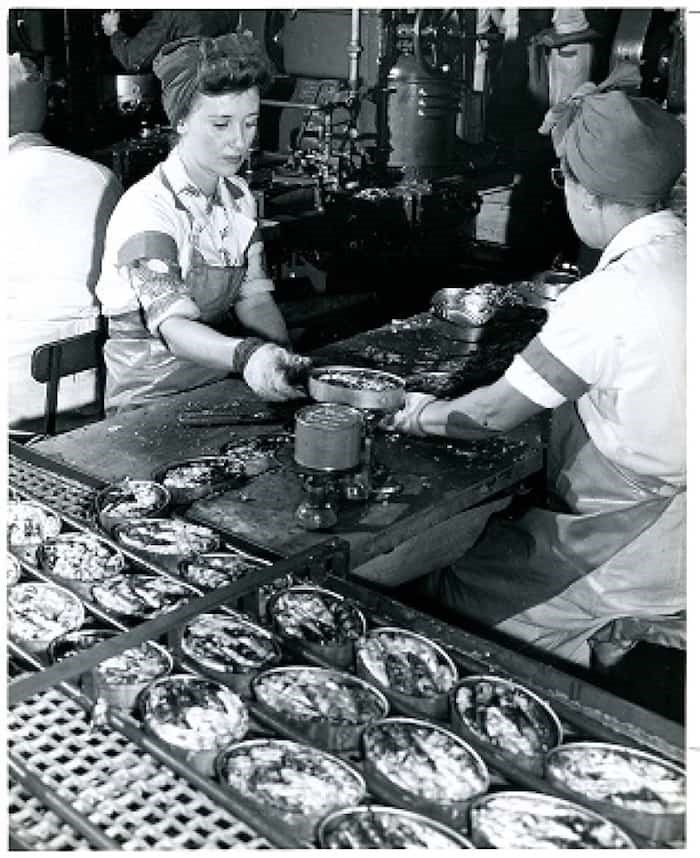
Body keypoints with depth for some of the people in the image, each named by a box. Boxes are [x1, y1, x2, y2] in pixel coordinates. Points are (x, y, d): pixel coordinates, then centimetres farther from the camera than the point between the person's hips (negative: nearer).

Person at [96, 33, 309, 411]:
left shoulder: (239, 197, 8)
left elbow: (255, 299, 7)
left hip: (221, 388, 7)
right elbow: (173, 326, -28)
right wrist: (248, 355, -47)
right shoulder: (147, 209, -17)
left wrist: (285, 363, -12)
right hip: (150, 403, -6)